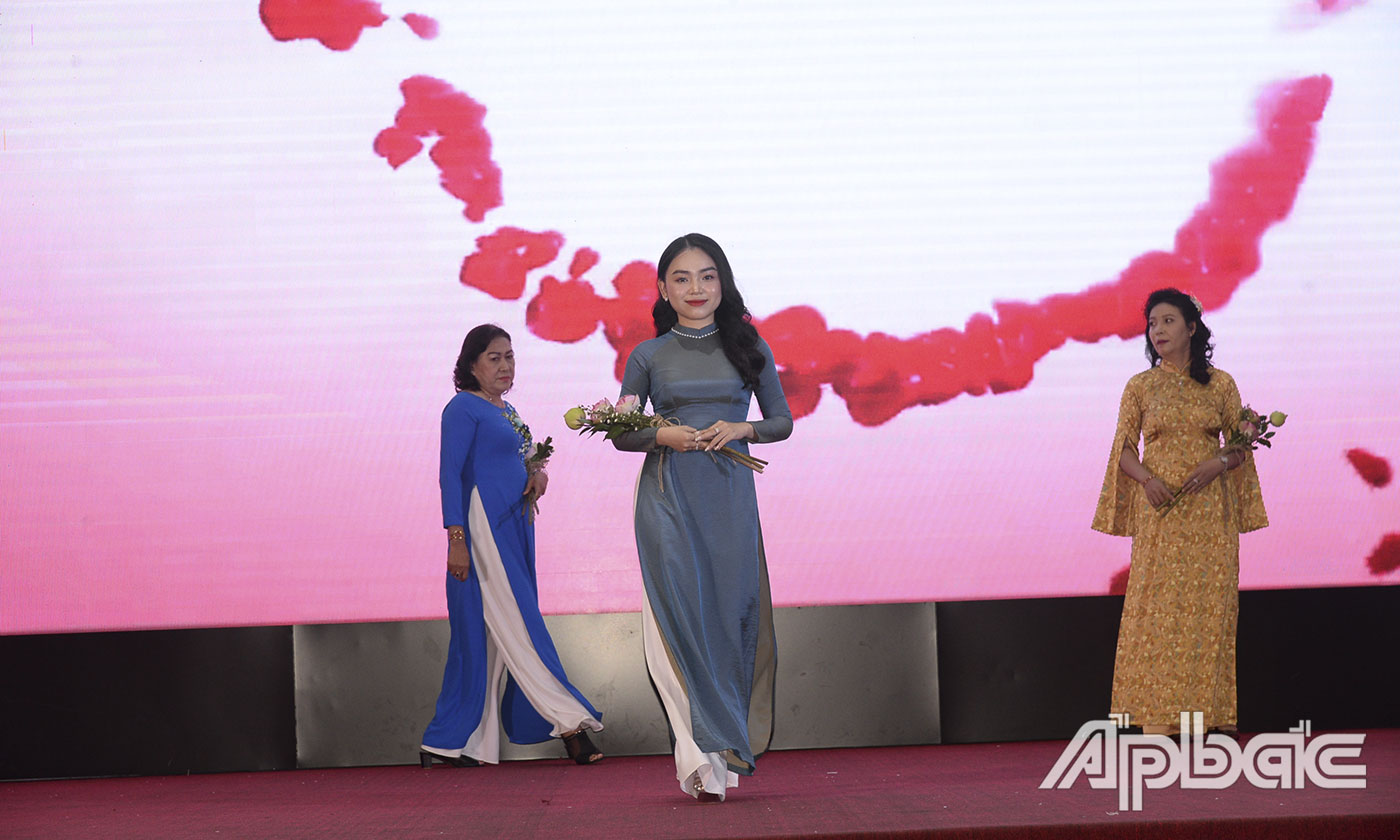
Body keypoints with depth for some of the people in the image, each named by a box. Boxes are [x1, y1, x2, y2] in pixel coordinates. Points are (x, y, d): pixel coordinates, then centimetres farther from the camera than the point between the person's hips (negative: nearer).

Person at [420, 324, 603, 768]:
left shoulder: (505, 410, 19)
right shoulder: (464, 407, -6)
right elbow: (450, 474, -12)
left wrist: (537, 473, 3)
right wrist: (456, 539, -20)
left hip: (514, 527, 9)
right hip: (483, 526, -9)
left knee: (489, 636, 7)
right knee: (518, 625, -7)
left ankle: (450, 742, 10)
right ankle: (568, 723, -9)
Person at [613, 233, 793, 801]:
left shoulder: (748, 348, 8)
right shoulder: (648, 356, 7)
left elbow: (782, 420, 11)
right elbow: (622, 433, 11)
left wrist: (741, 428, -9)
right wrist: (661, 436, -10)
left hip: (729, 496, 1)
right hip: (667, 493, -1)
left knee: (729, 613, -1)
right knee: (680, 614, -11)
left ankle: (711, 752, 10)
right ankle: (705, 755, -12)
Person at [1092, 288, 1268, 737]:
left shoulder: (1220, 384, 7)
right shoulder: (1140, 387, 6)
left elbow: (1241, 445, 8)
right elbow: (1123, 449, 6)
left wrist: (1219, 463, -12)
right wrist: (1147, 478, -12)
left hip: (1209, 510, 0)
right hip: (1159, 509, 0)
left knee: (1208, 605, -2)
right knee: (1156, 607, -5)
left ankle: (1210, 713, 4)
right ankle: (1157, 717, -3)